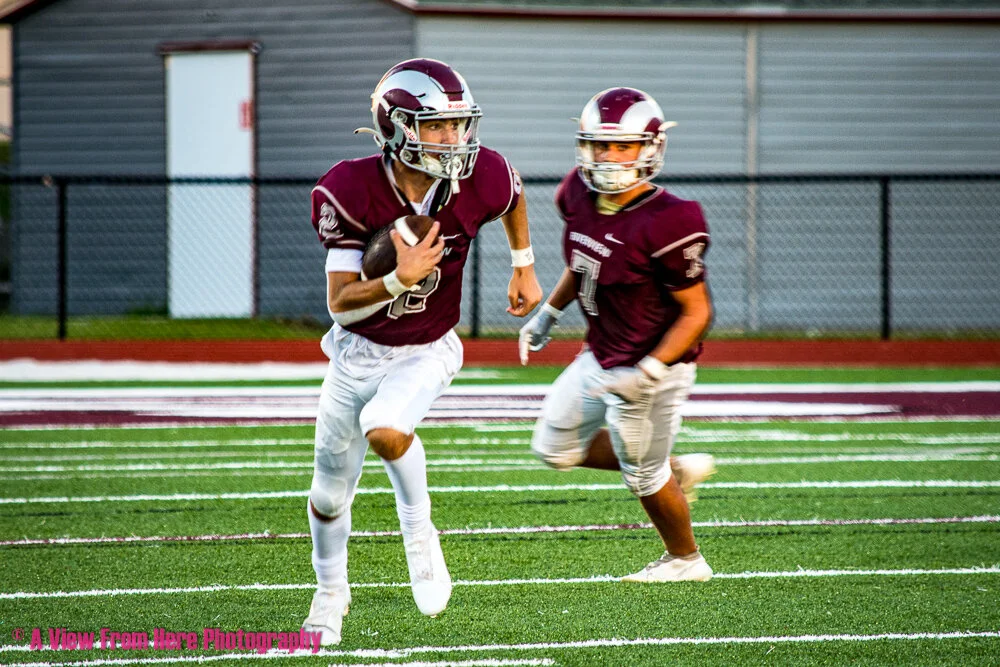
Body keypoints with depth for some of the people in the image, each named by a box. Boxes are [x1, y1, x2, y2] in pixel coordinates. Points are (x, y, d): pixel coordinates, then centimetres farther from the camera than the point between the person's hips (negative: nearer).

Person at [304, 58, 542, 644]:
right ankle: (331, 592, 42)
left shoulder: (480, 180, -20)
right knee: (330, 493, 13)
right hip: (359, 350, 1)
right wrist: (399, 279, -38)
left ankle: (419, 531, -4)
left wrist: (525, 268, 13)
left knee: (386, 432, -33)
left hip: (426, 353, -1)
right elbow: (341, 304, -22)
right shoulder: (351, 192, -25)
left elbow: (512, 197, 8)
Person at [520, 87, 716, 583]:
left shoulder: (666, 225, -29)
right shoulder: (580, 197, -7)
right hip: (600, 357, 8)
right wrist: (548, 313, 16)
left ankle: (685, 560, 36)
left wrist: (649, 372, -29)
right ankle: (678, 471, 31)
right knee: (556, 447, 19)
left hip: (651, 366, -8)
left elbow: (697, 313, -22)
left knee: (644, 475, 10)